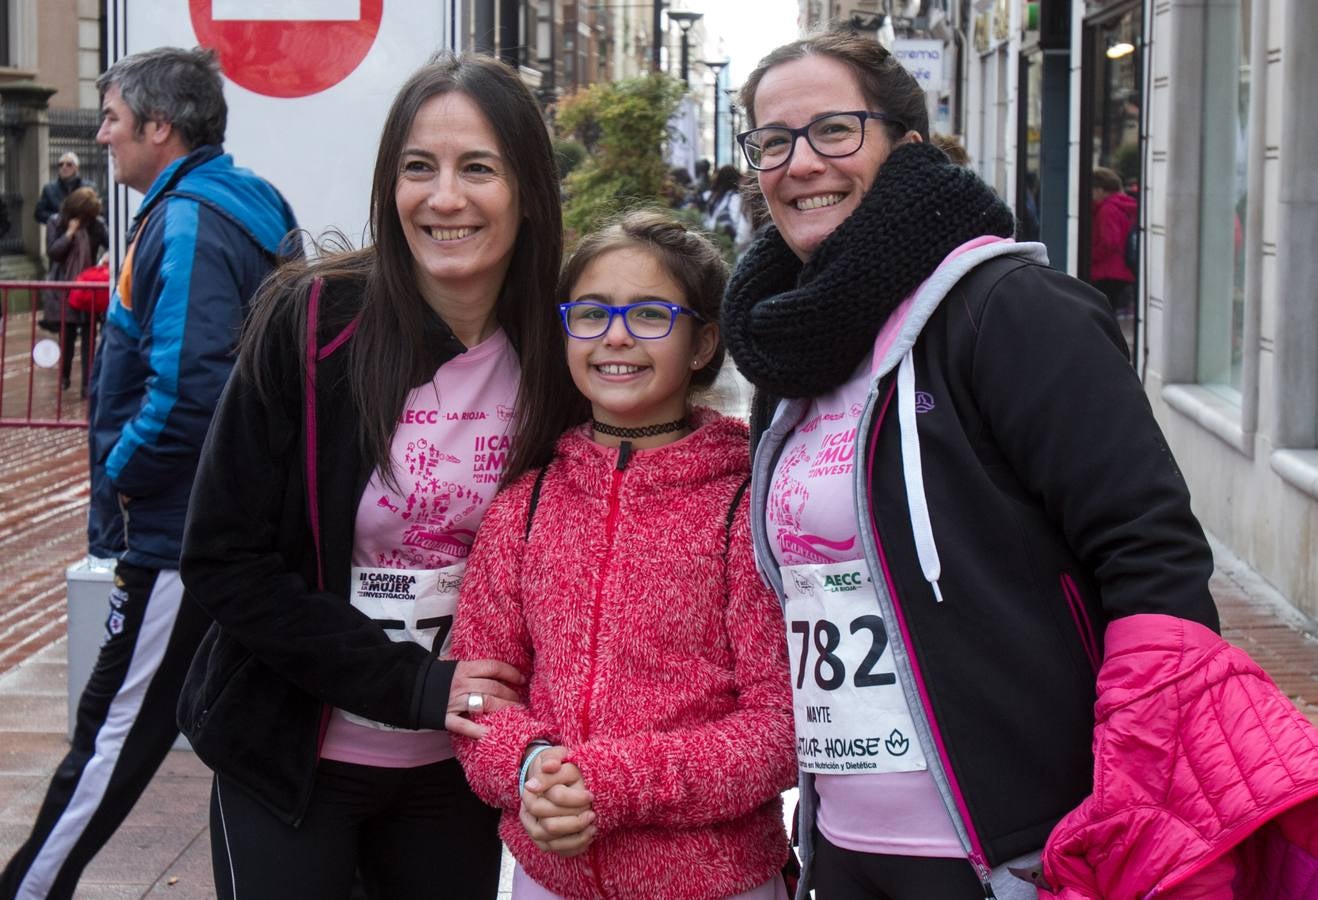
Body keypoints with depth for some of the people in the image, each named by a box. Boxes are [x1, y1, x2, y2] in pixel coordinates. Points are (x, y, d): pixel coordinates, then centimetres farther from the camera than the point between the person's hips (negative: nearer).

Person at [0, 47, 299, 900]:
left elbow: (186, 389, -28)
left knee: (118, 726, -1)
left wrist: (122, 472, -13)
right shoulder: (248, 209, 13)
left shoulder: (188, 223, -18)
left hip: (180, 531, -10)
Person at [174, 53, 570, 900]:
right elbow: (225, 561, -14)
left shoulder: (560, 352, -6)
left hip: (461, 766, 3)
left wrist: (500, 708, -10)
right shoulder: (312, 323, -14)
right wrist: (410, 685, -20)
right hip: (292, 756, -2)